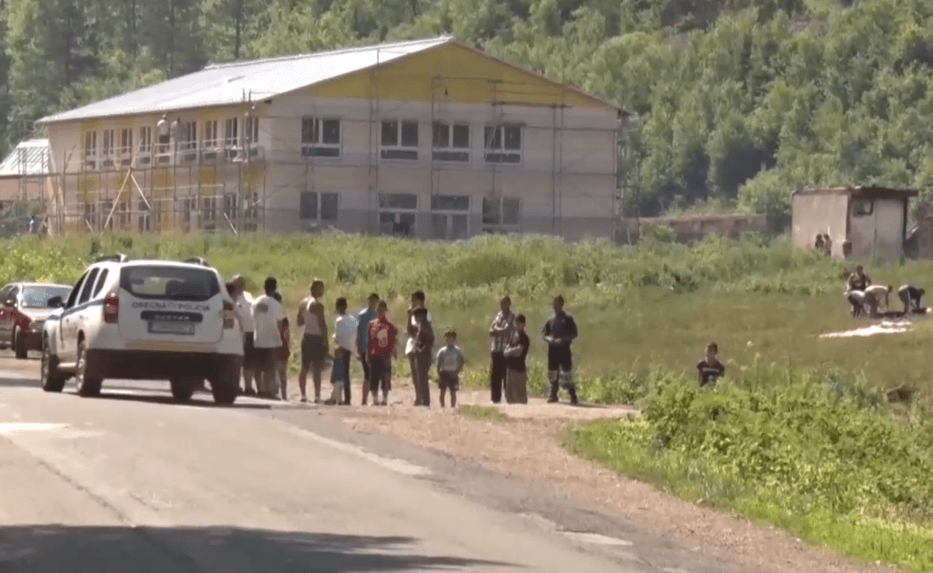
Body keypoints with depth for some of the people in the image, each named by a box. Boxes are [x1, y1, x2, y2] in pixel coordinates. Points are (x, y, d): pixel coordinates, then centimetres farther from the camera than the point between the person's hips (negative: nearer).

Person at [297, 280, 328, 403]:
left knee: (304, 367, 11)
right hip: (317, 338, -7)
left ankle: (303, 394, 13)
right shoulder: (318, 305, -14)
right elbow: (322, 324, -16)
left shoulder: (302, 303, 10)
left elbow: (299, 322, 17)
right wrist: (326, 341, -13)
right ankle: (317, 396, -10)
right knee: (317, 369, -7)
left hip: (306, 337, 7)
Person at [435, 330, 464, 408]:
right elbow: (439, 364, 4)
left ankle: (453, 406, 9)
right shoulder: (442, 351, 3)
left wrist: (456, 372, -12)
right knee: (442, 391, -1)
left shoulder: (458, 351, 2)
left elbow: (461, 363, 0)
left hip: (453, 374, -1)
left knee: (453, 392, 3)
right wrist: (439, 375, -5)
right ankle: (442, 407, 4)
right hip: (444, 373, 1)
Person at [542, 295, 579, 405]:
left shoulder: (568, 318, -1)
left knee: (566, 372, -9)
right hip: (552, 349, 5)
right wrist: (549, 339, -6)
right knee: (553, 373, 7)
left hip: (564, 348, -5)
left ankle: (572, 395, -5)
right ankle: (553, 395, 17)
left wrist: (563, 340, -15)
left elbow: (574, 335, -3)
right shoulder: (551, 318, 12)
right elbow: (544, 334, 15)